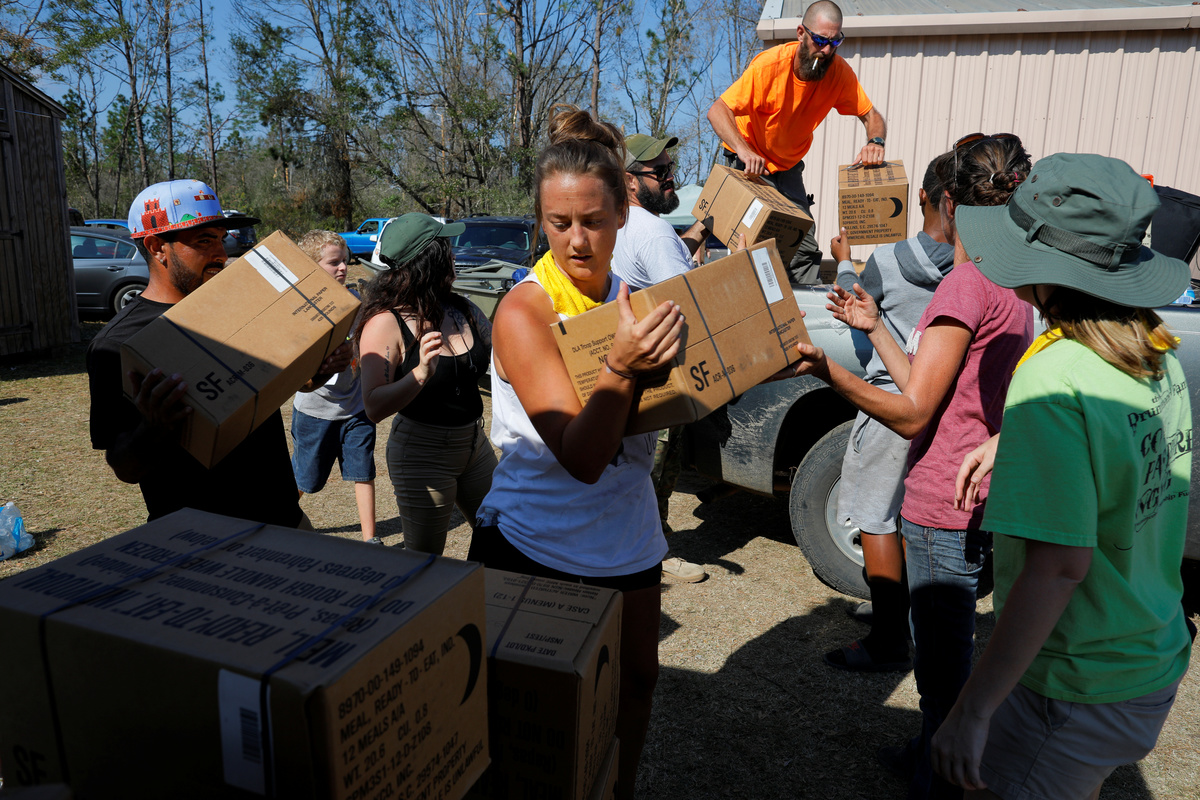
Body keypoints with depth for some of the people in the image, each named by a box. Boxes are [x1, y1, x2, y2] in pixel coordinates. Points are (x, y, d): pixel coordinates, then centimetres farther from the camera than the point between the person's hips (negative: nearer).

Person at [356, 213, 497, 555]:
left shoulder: (463, 309, 2)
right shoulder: (386, 322, -16)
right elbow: (374, 407, -22)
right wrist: (421, 374, -37)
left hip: (475, 446, 6)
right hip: (422, 454, -6)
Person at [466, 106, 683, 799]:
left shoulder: (633, 301, 1)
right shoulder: (524, 311, -16)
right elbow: (581, 456, -23)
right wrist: (621, 367, -37)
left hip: (629, 541, 6)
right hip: (536, 546, -5)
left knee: (635, 679, 18)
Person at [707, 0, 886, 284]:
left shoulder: (839, 71, -14)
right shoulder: (769, 64, -26)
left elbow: (871, 115, -7)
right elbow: (717, 111, -31)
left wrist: (875, 142, -32)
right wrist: (744, 150, -49)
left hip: (789, 166, 4)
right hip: (751, 163, -4)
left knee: (805, 249, -2)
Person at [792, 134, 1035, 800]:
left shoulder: (965, 285, -19)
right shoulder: (1011, 289, 12)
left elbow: (912, 415, -21)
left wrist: (829, 370, -30)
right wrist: (873, 328, 18)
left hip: (944, 511, -11)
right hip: (976, 501, 11)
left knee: (944, 665, 5)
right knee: (945, 652, 24)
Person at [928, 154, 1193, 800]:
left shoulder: (1052, 383, -29)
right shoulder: (1157, 350, -2)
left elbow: (1060, 564, -31)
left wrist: (973, 709, -27)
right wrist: (1009, 443, 13)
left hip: (1076, 690, -8)